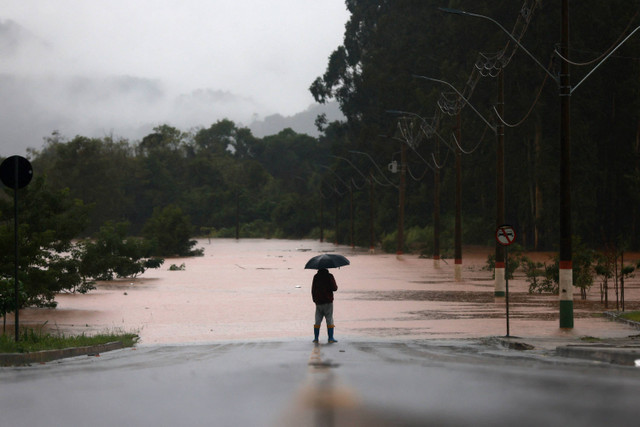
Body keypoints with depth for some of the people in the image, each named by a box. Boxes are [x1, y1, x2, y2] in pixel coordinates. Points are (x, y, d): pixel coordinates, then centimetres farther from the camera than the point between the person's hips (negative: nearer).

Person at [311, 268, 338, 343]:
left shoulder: (316, 277, 4)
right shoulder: (329, 276, -8)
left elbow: (313, 289, 7)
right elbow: (334, 288, -11)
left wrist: (314, 299, 17)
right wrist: (336, 286, 12)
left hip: (318, 302, 3)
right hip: (328, 302, -3)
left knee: (317, 321, 8)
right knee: (329, 320, 0)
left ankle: (316, 338, 6)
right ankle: (331, 338, -4)